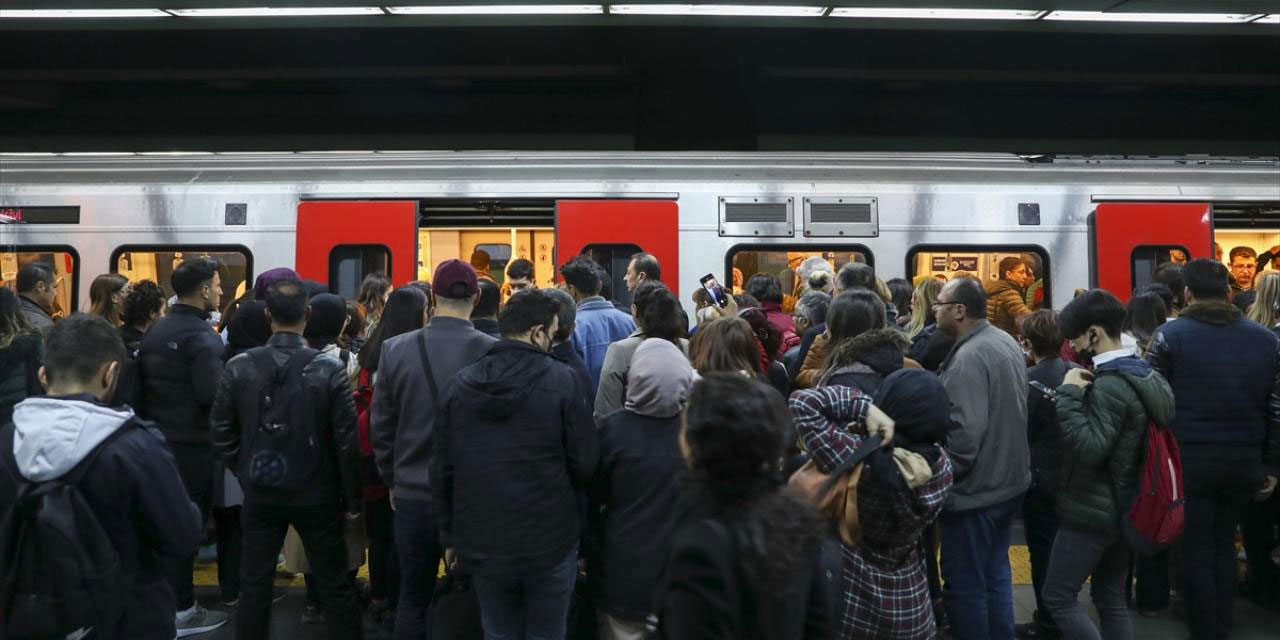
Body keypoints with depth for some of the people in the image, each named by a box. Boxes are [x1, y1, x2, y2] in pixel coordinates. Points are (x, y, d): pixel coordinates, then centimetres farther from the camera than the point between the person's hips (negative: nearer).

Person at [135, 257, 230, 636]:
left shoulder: (156, 330, 9)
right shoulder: (202, 336, -17)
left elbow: (143, 382, 13)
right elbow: (212, 394, -25)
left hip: (157, 437, 8)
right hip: (191, 443, -8)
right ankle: (180, 611, 11)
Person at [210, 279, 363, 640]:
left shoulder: (239, 367, -7)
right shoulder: (330, 369, -14)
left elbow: (222, 434, 0)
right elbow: (346, 441, -12)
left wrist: (246, 474, 15)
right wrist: (352, 499, -1)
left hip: (260, 495, 2)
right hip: (317, 496, -2)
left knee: (254, 585, 16)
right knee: (335, 586, 10)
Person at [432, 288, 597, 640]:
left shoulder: (460, 384, -1)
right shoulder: (562, 379, -14)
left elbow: (441, 469, 4)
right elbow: (585, 463, -10)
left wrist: (449, 535, 15)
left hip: (483, 543, 4)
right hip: (550, 542, -3)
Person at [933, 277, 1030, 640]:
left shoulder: (969, 356, -23)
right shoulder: (1006, 342, 6)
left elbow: (965, 432, -28)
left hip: (976, 488, -10)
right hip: (1007, 480, 10)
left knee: (966, 585, 5)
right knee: (995, 574, 21)